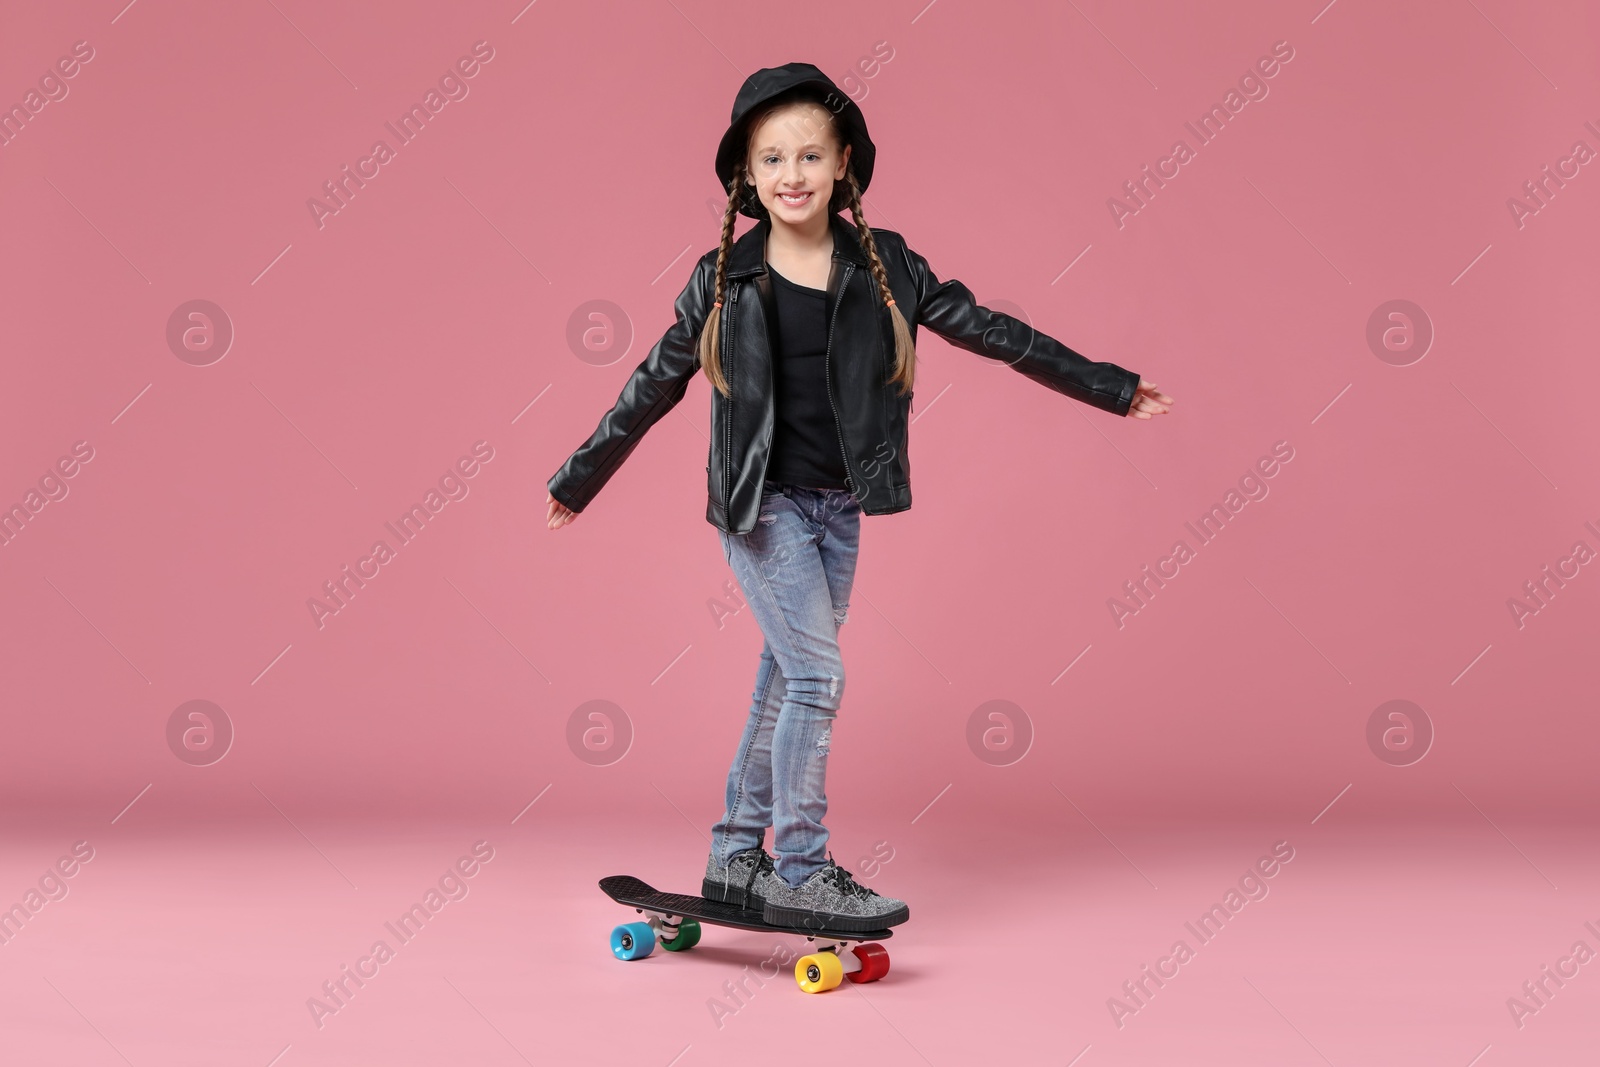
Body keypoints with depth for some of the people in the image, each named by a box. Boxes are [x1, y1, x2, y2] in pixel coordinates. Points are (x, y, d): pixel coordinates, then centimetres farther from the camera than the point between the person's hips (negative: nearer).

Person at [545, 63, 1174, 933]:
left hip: (838, 508, 3)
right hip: (761, 504, -3)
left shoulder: (884, 266, 1)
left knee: (786, 682, 9)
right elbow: (654, 387, 5)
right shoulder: (724, 279, -4)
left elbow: (991, 332, 5)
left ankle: (736, 858, 23)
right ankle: (801, 875, 1)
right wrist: (577, 481, 12)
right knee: (818, 675, -11)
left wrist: (1113, 389, 7)